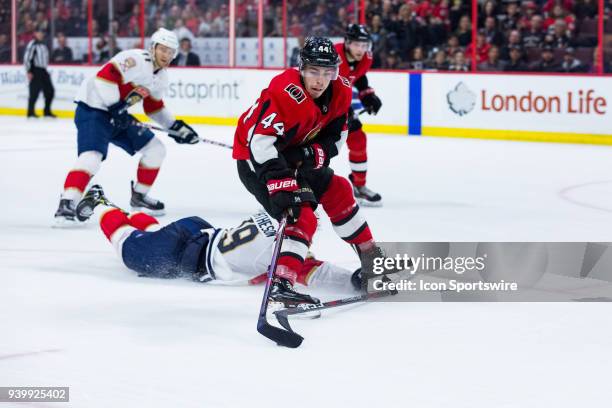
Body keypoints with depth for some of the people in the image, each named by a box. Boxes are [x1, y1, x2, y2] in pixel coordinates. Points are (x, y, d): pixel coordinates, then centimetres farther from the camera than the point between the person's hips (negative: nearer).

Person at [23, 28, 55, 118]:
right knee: (34, 91, -9)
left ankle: (47, 111, 16)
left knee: (50, 90, 6)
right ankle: (30, 112, -2)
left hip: (43, 71, 8)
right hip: (35, 71, -8)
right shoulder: (32, 44, -9)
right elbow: (26, 58, -14)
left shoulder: (43, 45, 17)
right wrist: (29, 72, -17)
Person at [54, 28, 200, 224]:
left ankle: (139, 196, 25)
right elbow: (104, 76, -29)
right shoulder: (136, 60, -20)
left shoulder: (161, 77, 10)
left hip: (118, 114, 9)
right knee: (92, 157, -29)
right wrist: (116, 108, -29)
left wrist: (176, 126, 15)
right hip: (92, 110, -9)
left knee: (155, 150, 10)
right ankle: (66, 204, -33)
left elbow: (154, 107, 22)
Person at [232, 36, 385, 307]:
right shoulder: (287, 93, -33)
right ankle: (281, 284, -35)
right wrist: (281, 184, -47)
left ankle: (370, 256, 33)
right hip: (254, 160, -9)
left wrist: (316, 153, -19)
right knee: (301, 215, -24)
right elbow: (260, 142, -40)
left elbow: (336, 135, 2)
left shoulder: (340, 92, -7)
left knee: (337, 191, 16)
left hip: (294, 155, 9)